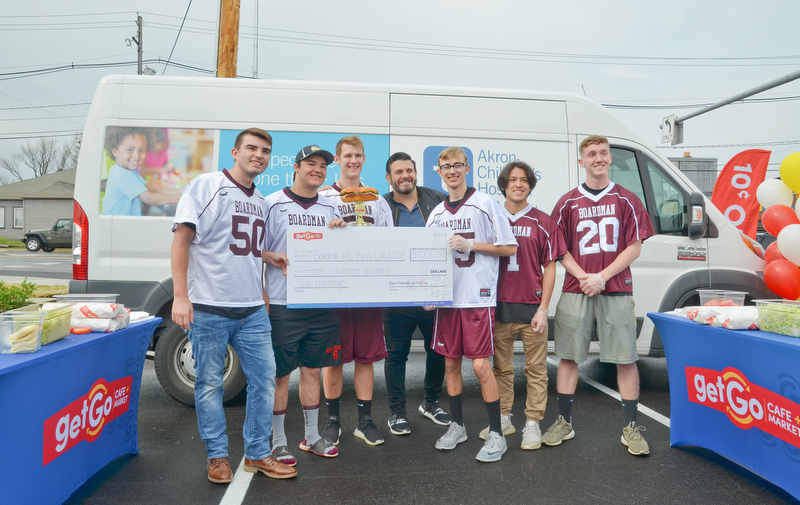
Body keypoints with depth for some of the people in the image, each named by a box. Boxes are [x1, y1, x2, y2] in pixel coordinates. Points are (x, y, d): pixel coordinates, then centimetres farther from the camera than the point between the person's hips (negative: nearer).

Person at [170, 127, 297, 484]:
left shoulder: (260, 202, 16)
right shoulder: (206, 186, -3)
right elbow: (181, 240, -8)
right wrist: (180, 296, -15)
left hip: (253, 310, 6)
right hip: (208, 308, -6)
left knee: (264, 377, 6)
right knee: (209, 383, 5)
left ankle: (258, 454, 21)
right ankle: (217, 457, 22)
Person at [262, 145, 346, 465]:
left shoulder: (330, 208, 13)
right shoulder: (273, 204, -2)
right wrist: (276, 258, -18)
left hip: (321, 304, 5)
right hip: (283, 305, -4)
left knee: (312, 370, 15)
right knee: (280, 373, 5)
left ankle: (312, 437, 29)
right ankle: (278, 442, 20)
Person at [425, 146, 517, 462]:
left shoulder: (485, 204, -3)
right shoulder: (437, 213, 13)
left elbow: (509, 248, -4)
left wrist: (470, 244, -13)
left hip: (478, 297, -5)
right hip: (447, 296, 5)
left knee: (480, 365, -6)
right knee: (451, 363, 11)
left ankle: (496, 434, 10)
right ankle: (457, 426, 27)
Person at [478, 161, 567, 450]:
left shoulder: (543, 223, 3)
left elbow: (549, 267, 2)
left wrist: (543, 309, -5)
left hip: (531, 307, -1)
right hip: (499, 306, 2)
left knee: (536, 369, 5)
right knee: (501, 368, 12)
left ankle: (533, 423, 17)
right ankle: (503, 419, 26)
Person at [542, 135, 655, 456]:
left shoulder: (626, 200, 5)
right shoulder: (568, 203, 8)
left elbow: (634, 248, 1)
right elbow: (559, 249, 6)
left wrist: (601, 277, -10)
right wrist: (582, 277, -9)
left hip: (617, 290, -1)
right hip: (575, 290, 1)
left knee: (626, 358, 1)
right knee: (569, 356, 5)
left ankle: (631, 428, 14)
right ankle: (564, 422, 18)